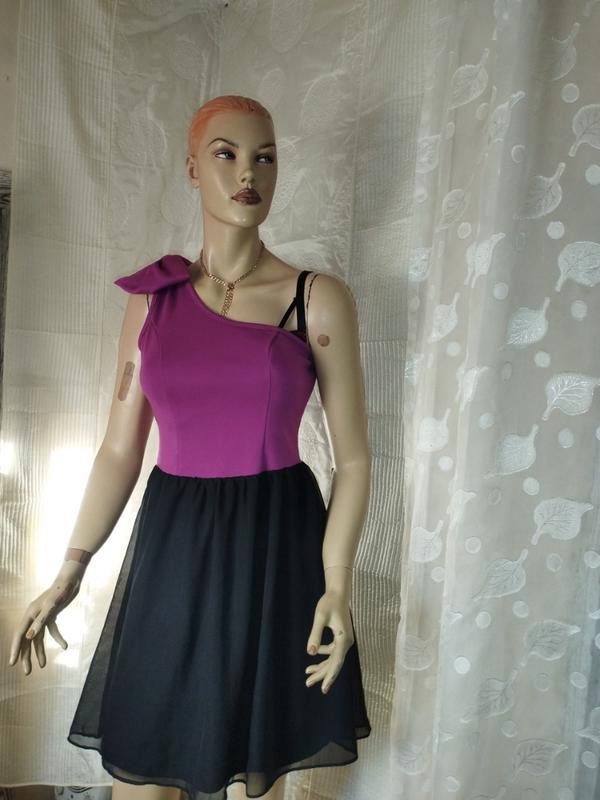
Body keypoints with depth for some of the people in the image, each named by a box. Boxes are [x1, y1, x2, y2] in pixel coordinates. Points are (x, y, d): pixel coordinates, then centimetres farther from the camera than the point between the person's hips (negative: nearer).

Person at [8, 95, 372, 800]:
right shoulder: (151, 298, 4)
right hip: (172, 543, 2)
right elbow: (120, 449, 6)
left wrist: (336, 586, -12)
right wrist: (69, 572, 4)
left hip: (276, 545, -1)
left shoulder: (319, 298, -4)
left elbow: (352, 456, -4)